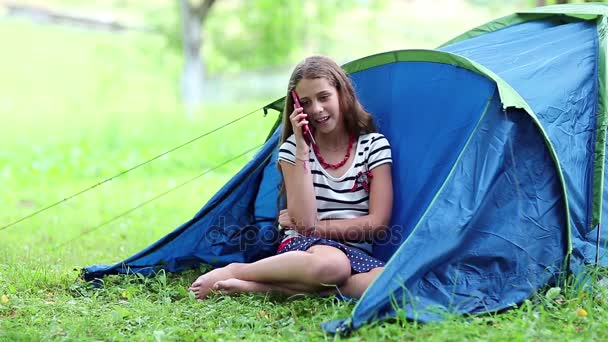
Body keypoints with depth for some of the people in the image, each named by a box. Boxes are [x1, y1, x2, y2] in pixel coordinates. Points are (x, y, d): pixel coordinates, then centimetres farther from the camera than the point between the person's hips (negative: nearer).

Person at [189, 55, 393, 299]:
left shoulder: (374, 145, 2)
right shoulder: (292, 148, 2)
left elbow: (377, 223, -3)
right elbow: (305, 222, -11)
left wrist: (315, 227, -4)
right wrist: (302, 151, -13)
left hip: (356, 253, 2)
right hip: (302, 247, -2)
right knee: (331, 264, -42)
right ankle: (233, 271, -20)